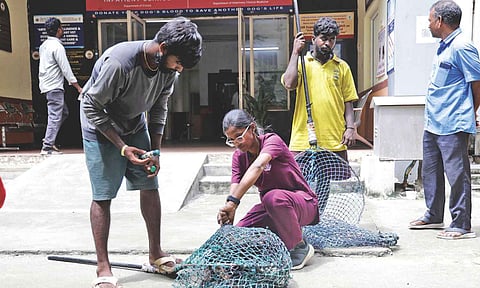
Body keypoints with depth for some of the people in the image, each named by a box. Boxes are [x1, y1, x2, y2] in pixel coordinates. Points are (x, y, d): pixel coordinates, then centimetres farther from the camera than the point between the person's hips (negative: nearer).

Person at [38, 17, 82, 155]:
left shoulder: (44, 45, 15)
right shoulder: (57, 46, -14)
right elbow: (66, 69, -16)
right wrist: (78, 87, -13)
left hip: (46, 84, 10)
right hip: (54, 86, -10)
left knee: (64, 112, 17)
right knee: (55, 116, -7)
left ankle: (49, 139, 17)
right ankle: (47, 147, -6)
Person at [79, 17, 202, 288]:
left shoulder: (169, 67, -15)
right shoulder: (118, 62, -35)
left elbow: (159, 108, -1)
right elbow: (91, 107, -25)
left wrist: (155, 151, -7)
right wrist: (123, 147, -27)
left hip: (136, 125, 6)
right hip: (101, 126, -6)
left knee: (150, 186, 4)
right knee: (102, 196, -6)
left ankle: (156, 254, 17)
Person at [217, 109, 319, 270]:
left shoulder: (272, 140, -20)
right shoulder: (238, 156, -1)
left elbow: (258, 166, -40)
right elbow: (235, 186, -14)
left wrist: (232, 202, -51)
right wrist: (229, 212, -35)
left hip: (303, 203, -6)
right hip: (270, 207, 6)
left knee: (273, 198, -39)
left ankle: (300, 247, -15)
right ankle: (285, 235, 11)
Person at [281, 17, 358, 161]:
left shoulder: (342, 67, 11)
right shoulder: (301, 62, 6)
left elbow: (348, 101, 11)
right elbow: (289, 84, -13)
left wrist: (350, 128, 1)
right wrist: (296, 52, -7)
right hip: (303, 140, -2)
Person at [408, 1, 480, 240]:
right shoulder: (443, 48, 15)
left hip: (452, 126, -10)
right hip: (433, 124, 10)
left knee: (457, 175, -1)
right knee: (430, 172, 17)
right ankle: (433, 216, 31)